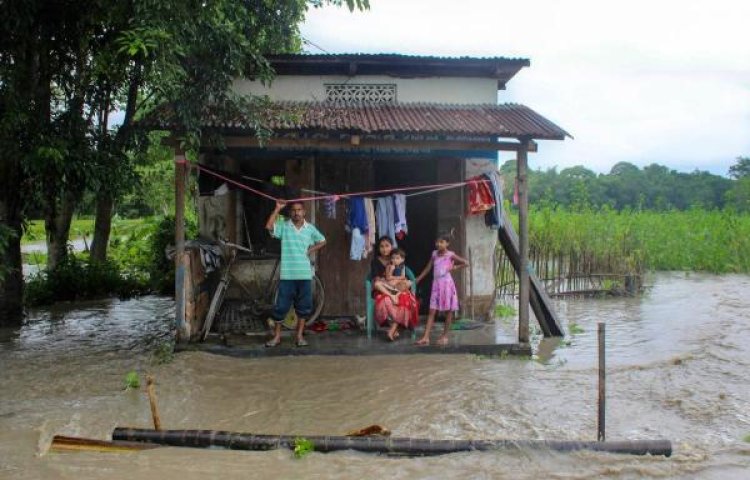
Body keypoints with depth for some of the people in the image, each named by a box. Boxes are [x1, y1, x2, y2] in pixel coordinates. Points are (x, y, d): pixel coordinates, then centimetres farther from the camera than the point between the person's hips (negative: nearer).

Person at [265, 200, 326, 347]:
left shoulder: (310, 228, 6)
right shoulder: (283, 226, 0)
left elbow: (322, 241, 19)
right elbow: (269, 226, -18)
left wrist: (310, 250, 4)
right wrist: (277, 209, -17)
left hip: (305, 274, 2)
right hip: (287, 274, -2)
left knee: (303, 306, 7)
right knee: (281, 306, 1)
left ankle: (300, 336, 17)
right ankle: (277, 336, 14)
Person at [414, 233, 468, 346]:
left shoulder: (450, 255, -5)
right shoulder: (434, 254, 7)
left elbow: (466, 263, -4)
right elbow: (428, 268, 14)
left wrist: (454, 267, -9)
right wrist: (417, 279, 13)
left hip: (447, 284, -4)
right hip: (436, 284, 4)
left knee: (448, 311, 4)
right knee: (432, 311, -2)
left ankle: (445, 336, 13)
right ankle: (426, 337, -7)